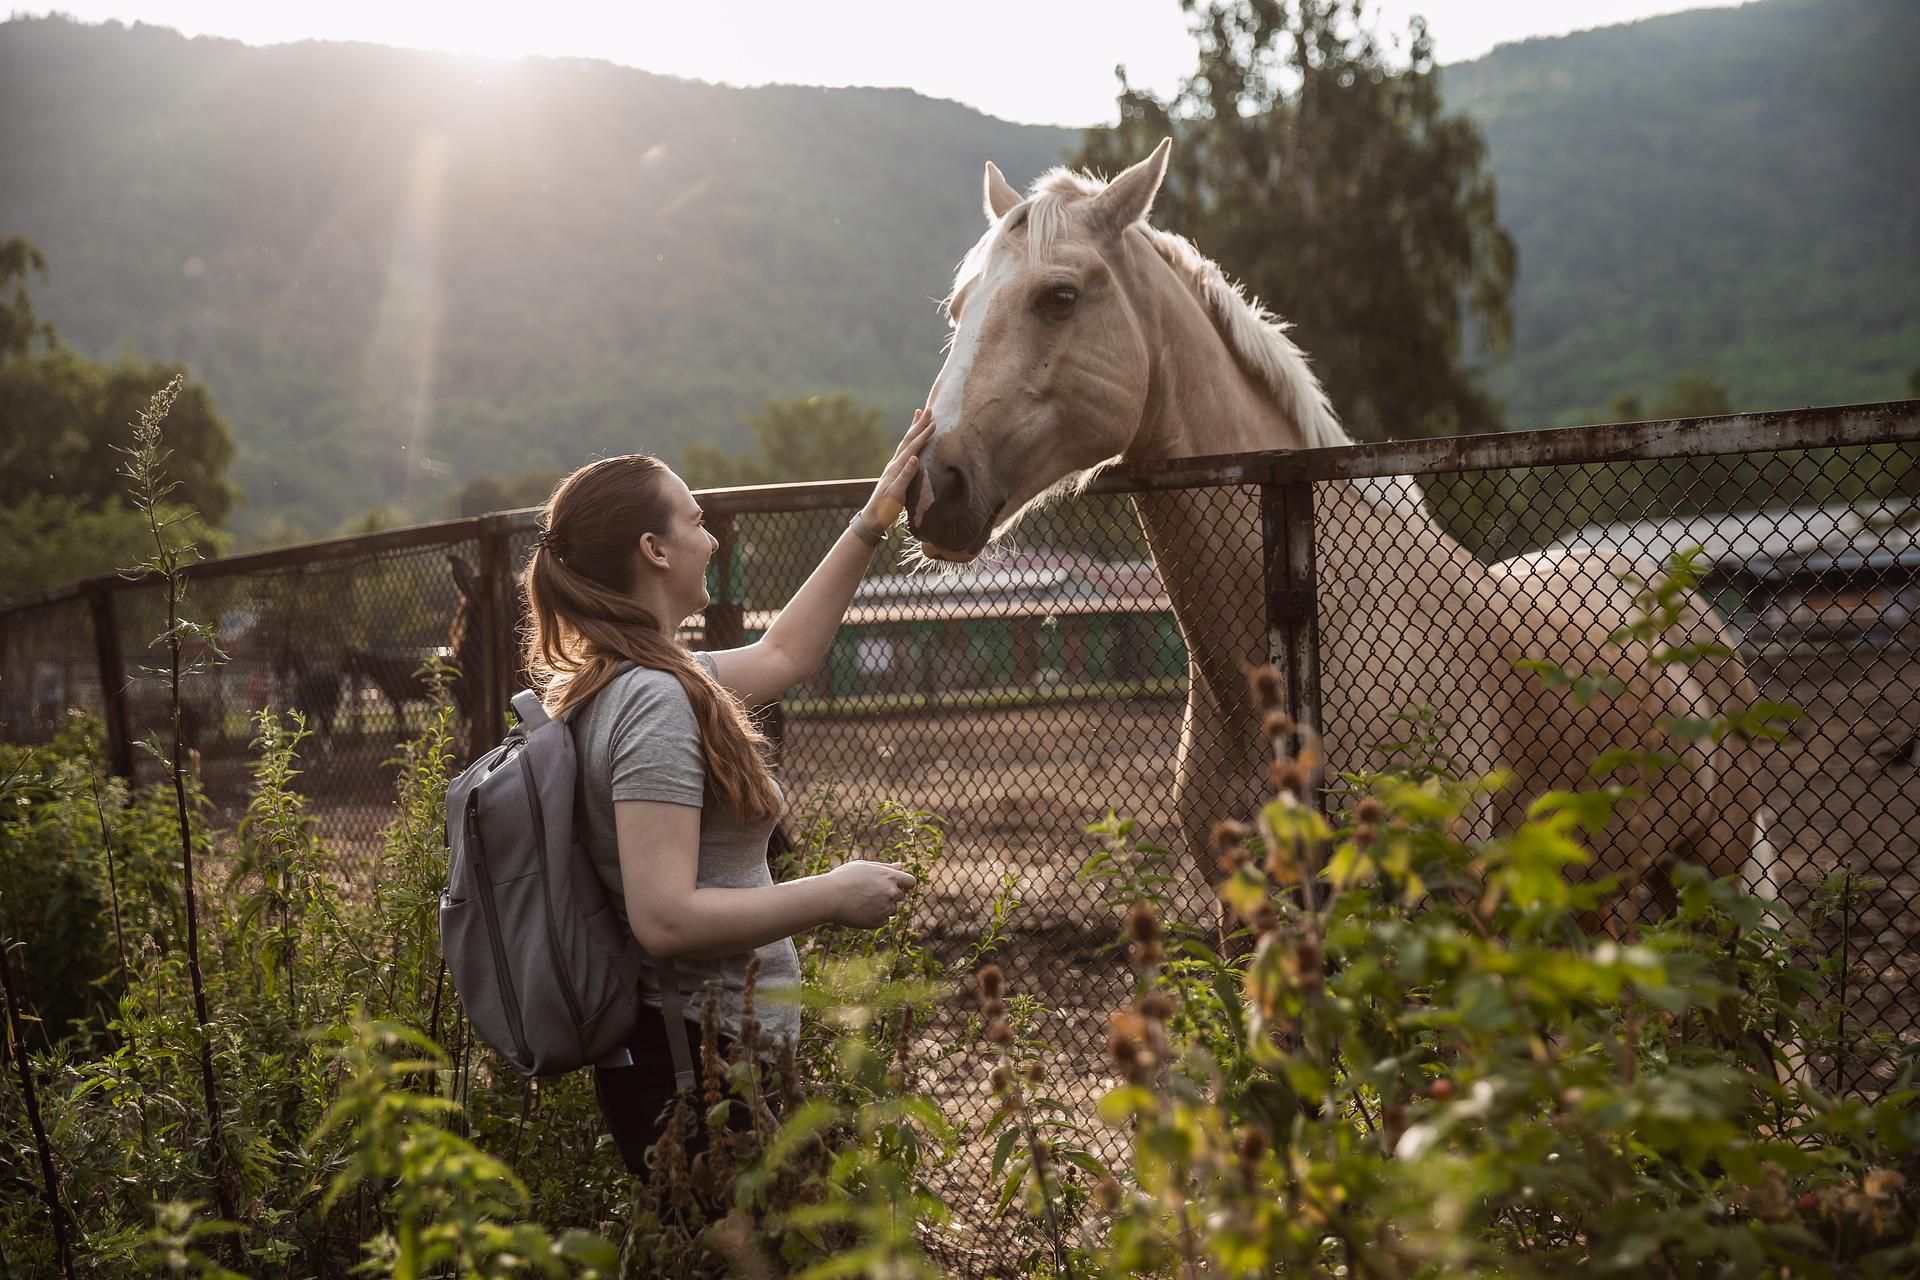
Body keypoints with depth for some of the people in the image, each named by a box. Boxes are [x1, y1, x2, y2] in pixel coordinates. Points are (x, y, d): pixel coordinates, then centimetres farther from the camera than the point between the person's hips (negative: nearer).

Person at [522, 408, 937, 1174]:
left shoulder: (609, 682, 10)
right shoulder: (654, 700, -20)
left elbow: (783, 653, 25)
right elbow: (666, 918, -27)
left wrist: (872, 522, 25)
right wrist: (835, 895, -16)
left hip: (658, 1051, 10)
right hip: (702, 1061, -10)